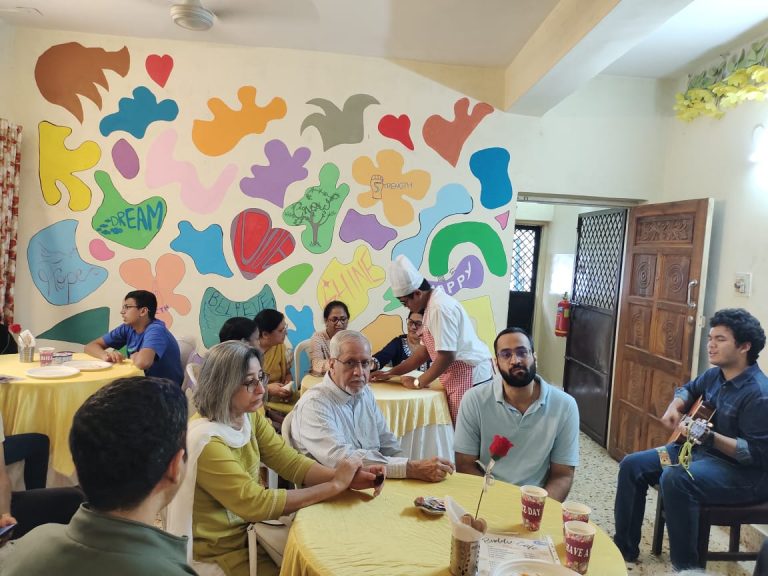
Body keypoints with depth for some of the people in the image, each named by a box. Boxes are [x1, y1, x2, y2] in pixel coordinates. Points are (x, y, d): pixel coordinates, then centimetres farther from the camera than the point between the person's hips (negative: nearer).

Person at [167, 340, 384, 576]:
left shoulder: (250, 417, -4)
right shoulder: (206, 441, -28)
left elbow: (292, 462, -8)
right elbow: (257, 503, -28)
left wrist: (347, 478, -24)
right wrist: (335, 486, -26)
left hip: (247, 531, 6)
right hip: (217, 552, -6)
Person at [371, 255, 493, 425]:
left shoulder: (440, 308, -18)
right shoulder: (432, 306, 13)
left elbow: (446, 356, -21)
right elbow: (427, 351, 18)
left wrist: (418, 383, -7)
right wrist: (390, 373, 16)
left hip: (471, 377, -10)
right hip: (466, 375, 10)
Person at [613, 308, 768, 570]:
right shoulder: (715, 375, 2)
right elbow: (689, 389, 24)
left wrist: (710, 438, -37)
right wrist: (674, 408, 3)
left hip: (745, 472, -9)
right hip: (700, 450, 9)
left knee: (674, 479, -36)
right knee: (632, 465, 1)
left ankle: (686, 565, -19)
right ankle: (625, 547, 12)